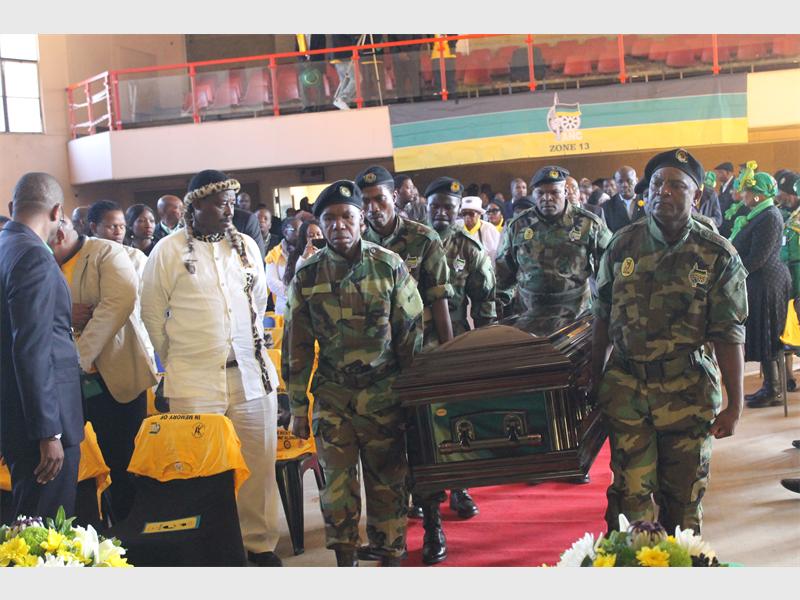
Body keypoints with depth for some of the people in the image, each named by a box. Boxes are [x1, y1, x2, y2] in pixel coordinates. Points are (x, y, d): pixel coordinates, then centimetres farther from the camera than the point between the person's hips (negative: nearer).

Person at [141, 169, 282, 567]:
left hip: (253, 373, 3)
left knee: (259, 465, 7)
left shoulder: (246, 246, 9)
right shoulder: (168, 251, -2)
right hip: (194, 381, -3)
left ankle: (260, 543, 21)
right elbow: (152, 314, 4)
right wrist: (177, 363, 8)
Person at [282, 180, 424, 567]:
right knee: (337, 484, 3)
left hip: (384, 395, -1)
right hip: (332, 397, 1)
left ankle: (390, 557, 20)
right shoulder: (307, 275, 1)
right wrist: (298, 408, 5)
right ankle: (345, 560, 17)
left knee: (388, 481, 6)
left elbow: (412, 334, 2)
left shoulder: (390, 266, -2)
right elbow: (296, 347, 6)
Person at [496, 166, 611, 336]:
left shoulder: (588, 224, 1)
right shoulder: (517, 226, 7)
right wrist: (502, 300, 12)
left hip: (577, 313, -1)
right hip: (528, 314, 1)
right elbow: (503, 269, 17)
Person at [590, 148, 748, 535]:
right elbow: (602, 317, 10)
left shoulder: (718, 256, -5)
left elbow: (729, 336, -5)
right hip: (626, 384, 1)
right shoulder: (623, 245, 2)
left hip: (688, 389, -1)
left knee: (683, 492, 9)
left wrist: (735, 405, -7)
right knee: (631, 491, 2)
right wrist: (595, 379, 11)